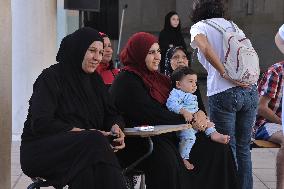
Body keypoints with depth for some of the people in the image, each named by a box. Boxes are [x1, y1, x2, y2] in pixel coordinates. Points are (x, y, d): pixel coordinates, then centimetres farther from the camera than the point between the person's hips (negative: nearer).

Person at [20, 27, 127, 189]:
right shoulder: (51, 77, -5)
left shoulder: (95, 80, 17)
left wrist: (116, 127, -7)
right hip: (42, 150, -5)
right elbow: (40, 124, -15)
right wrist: (84, 133, -21)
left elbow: (112, 114, 18)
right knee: (95, 141, -34)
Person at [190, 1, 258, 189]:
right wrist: (249, 79, 14)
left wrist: (225, 74, -14)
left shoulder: (199, 27, 3)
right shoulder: (234, 26, 19)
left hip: (223, 93, -5)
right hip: (251, 91, 5)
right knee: (243, 147, 14)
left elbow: (205, 47, -18)